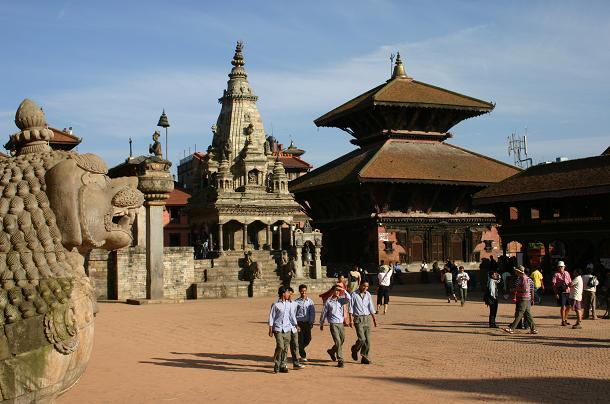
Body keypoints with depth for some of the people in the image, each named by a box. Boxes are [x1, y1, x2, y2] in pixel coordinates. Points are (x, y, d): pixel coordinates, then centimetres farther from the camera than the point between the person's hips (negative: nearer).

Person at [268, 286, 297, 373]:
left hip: (287, 329, 5)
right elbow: (271, 317, -2)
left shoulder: (289, 304, 8)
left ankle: (283, 366, 12)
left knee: (286, 348, 3)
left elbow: (292, 316, 15)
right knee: (280, 346, -14)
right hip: (278, 329, -5)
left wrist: (296, 325, 10)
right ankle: (276, 364, 4)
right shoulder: (275, 305, -5)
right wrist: (270, 330, -3)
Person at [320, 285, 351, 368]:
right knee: (338, 342, -11)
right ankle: (340, 360, -6)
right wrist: (321, 324, 9)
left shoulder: (341, 300, 7)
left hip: (341, 324, 5)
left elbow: (348, 299, -14)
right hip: (333, 324, -5)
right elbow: (324, 313, 5)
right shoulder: (328, 302, -2)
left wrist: (344, 291, -15)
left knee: (342, 341, 15)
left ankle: (331, 351, 41)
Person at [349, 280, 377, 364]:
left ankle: (364, 358, 10)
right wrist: (351, 319, -10)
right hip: (358, 319, -5)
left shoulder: (368, 294, 8)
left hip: (367, 318, 5)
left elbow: (371, 308, 13)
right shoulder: (354, 295, -5)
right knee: (361, 339, -13)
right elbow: (351, 308, -5)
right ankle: (355, 349, 16)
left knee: (367, 340, 1)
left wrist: (374, 319, 11)